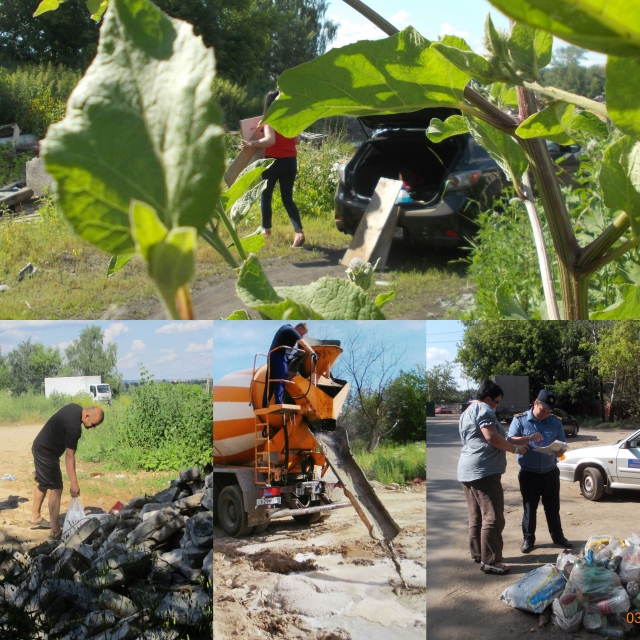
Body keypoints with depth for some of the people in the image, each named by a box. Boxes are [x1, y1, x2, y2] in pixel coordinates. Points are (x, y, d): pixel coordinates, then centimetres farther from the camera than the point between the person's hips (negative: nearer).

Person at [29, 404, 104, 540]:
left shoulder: (75, 408, -2)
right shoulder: (74, 427, -30)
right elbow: (69, 457, -29)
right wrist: (74, 483, -28)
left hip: (40, 447, 10)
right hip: (46, 453, -10)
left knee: (44, 484, 22)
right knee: (56, 488, -7)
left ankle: (35, 518, 36)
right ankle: (55, 531, -5)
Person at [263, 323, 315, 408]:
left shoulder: (286, 327, 20)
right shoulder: (292, 331, -7)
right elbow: (304, 344, -14)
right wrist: (313, 353, -7)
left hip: (272, 355, 9)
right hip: (280, 357, -9)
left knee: (270, 382, 7)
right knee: (280, 381, -13)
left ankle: (265, 405, 6)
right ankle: (278, 404, -21)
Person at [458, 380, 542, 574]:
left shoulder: (468, 411, 24)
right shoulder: (484, 409, -8)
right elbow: (492, 437, -20)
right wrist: (515, 449, -6)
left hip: (467, 470, 11)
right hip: (484, 470, -11)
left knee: (476, 516, 14)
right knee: (492, 517, -9)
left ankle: (478, 554, 20)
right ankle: (490, 561, -11)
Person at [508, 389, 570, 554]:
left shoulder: (555, 422, 3)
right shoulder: (520, 420, -5)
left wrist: (560, 451, -19)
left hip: (550, 472, 3)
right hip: (529, 473, -2)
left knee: (553, 507, 12)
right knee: (529, 508, 5)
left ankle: (558, 536, 26)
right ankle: (528, 539, 15)